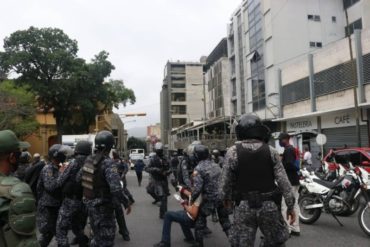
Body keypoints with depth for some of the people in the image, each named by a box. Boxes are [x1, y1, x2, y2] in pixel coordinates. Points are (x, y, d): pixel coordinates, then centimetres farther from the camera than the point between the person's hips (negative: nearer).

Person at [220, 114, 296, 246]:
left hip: (243, 206, -1)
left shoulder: (232, 152, -8)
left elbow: (226, 181, -4)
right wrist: (290, 206, 5)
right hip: (269, 205, 1)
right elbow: (283, 181, -3)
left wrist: (226, 199, 15)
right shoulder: (271, 151, -3)